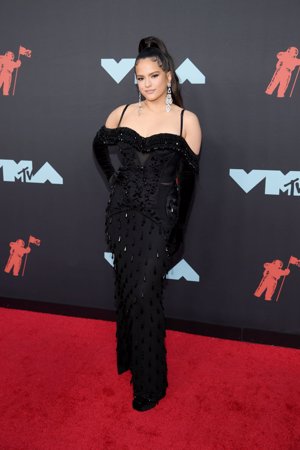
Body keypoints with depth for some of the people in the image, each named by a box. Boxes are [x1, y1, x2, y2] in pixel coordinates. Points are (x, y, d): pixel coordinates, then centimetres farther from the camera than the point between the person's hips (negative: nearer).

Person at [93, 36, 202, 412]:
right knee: (126, 290, 14)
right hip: (122, 212, 4)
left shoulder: (186, 120, -5)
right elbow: (99, 147, 24)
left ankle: (150, 383, 13)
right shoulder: (121, 114, 4)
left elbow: (189, 178, -2)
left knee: (144, 295, -5)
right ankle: (128, 356, 37)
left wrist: (177, 230, 0)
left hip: (159, 216, -3)